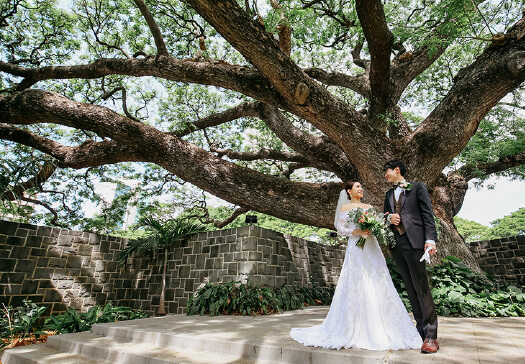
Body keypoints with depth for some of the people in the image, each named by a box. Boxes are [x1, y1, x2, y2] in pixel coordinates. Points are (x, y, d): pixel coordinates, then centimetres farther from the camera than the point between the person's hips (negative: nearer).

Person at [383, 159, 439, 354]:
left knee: (421, 287, -7)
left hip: (413, 241, -6)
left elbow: (428, 214, -2)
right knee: (410, 288, 7)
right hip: (396, 244, 6)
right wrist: (389, 218, -2)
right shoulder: (389, 194, 21)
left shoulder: (417, 187, 5)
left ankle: (431, 335, -1)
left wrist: (430, 239, -13)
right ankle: (421, 328, 15)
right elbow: (385, 215, 23)